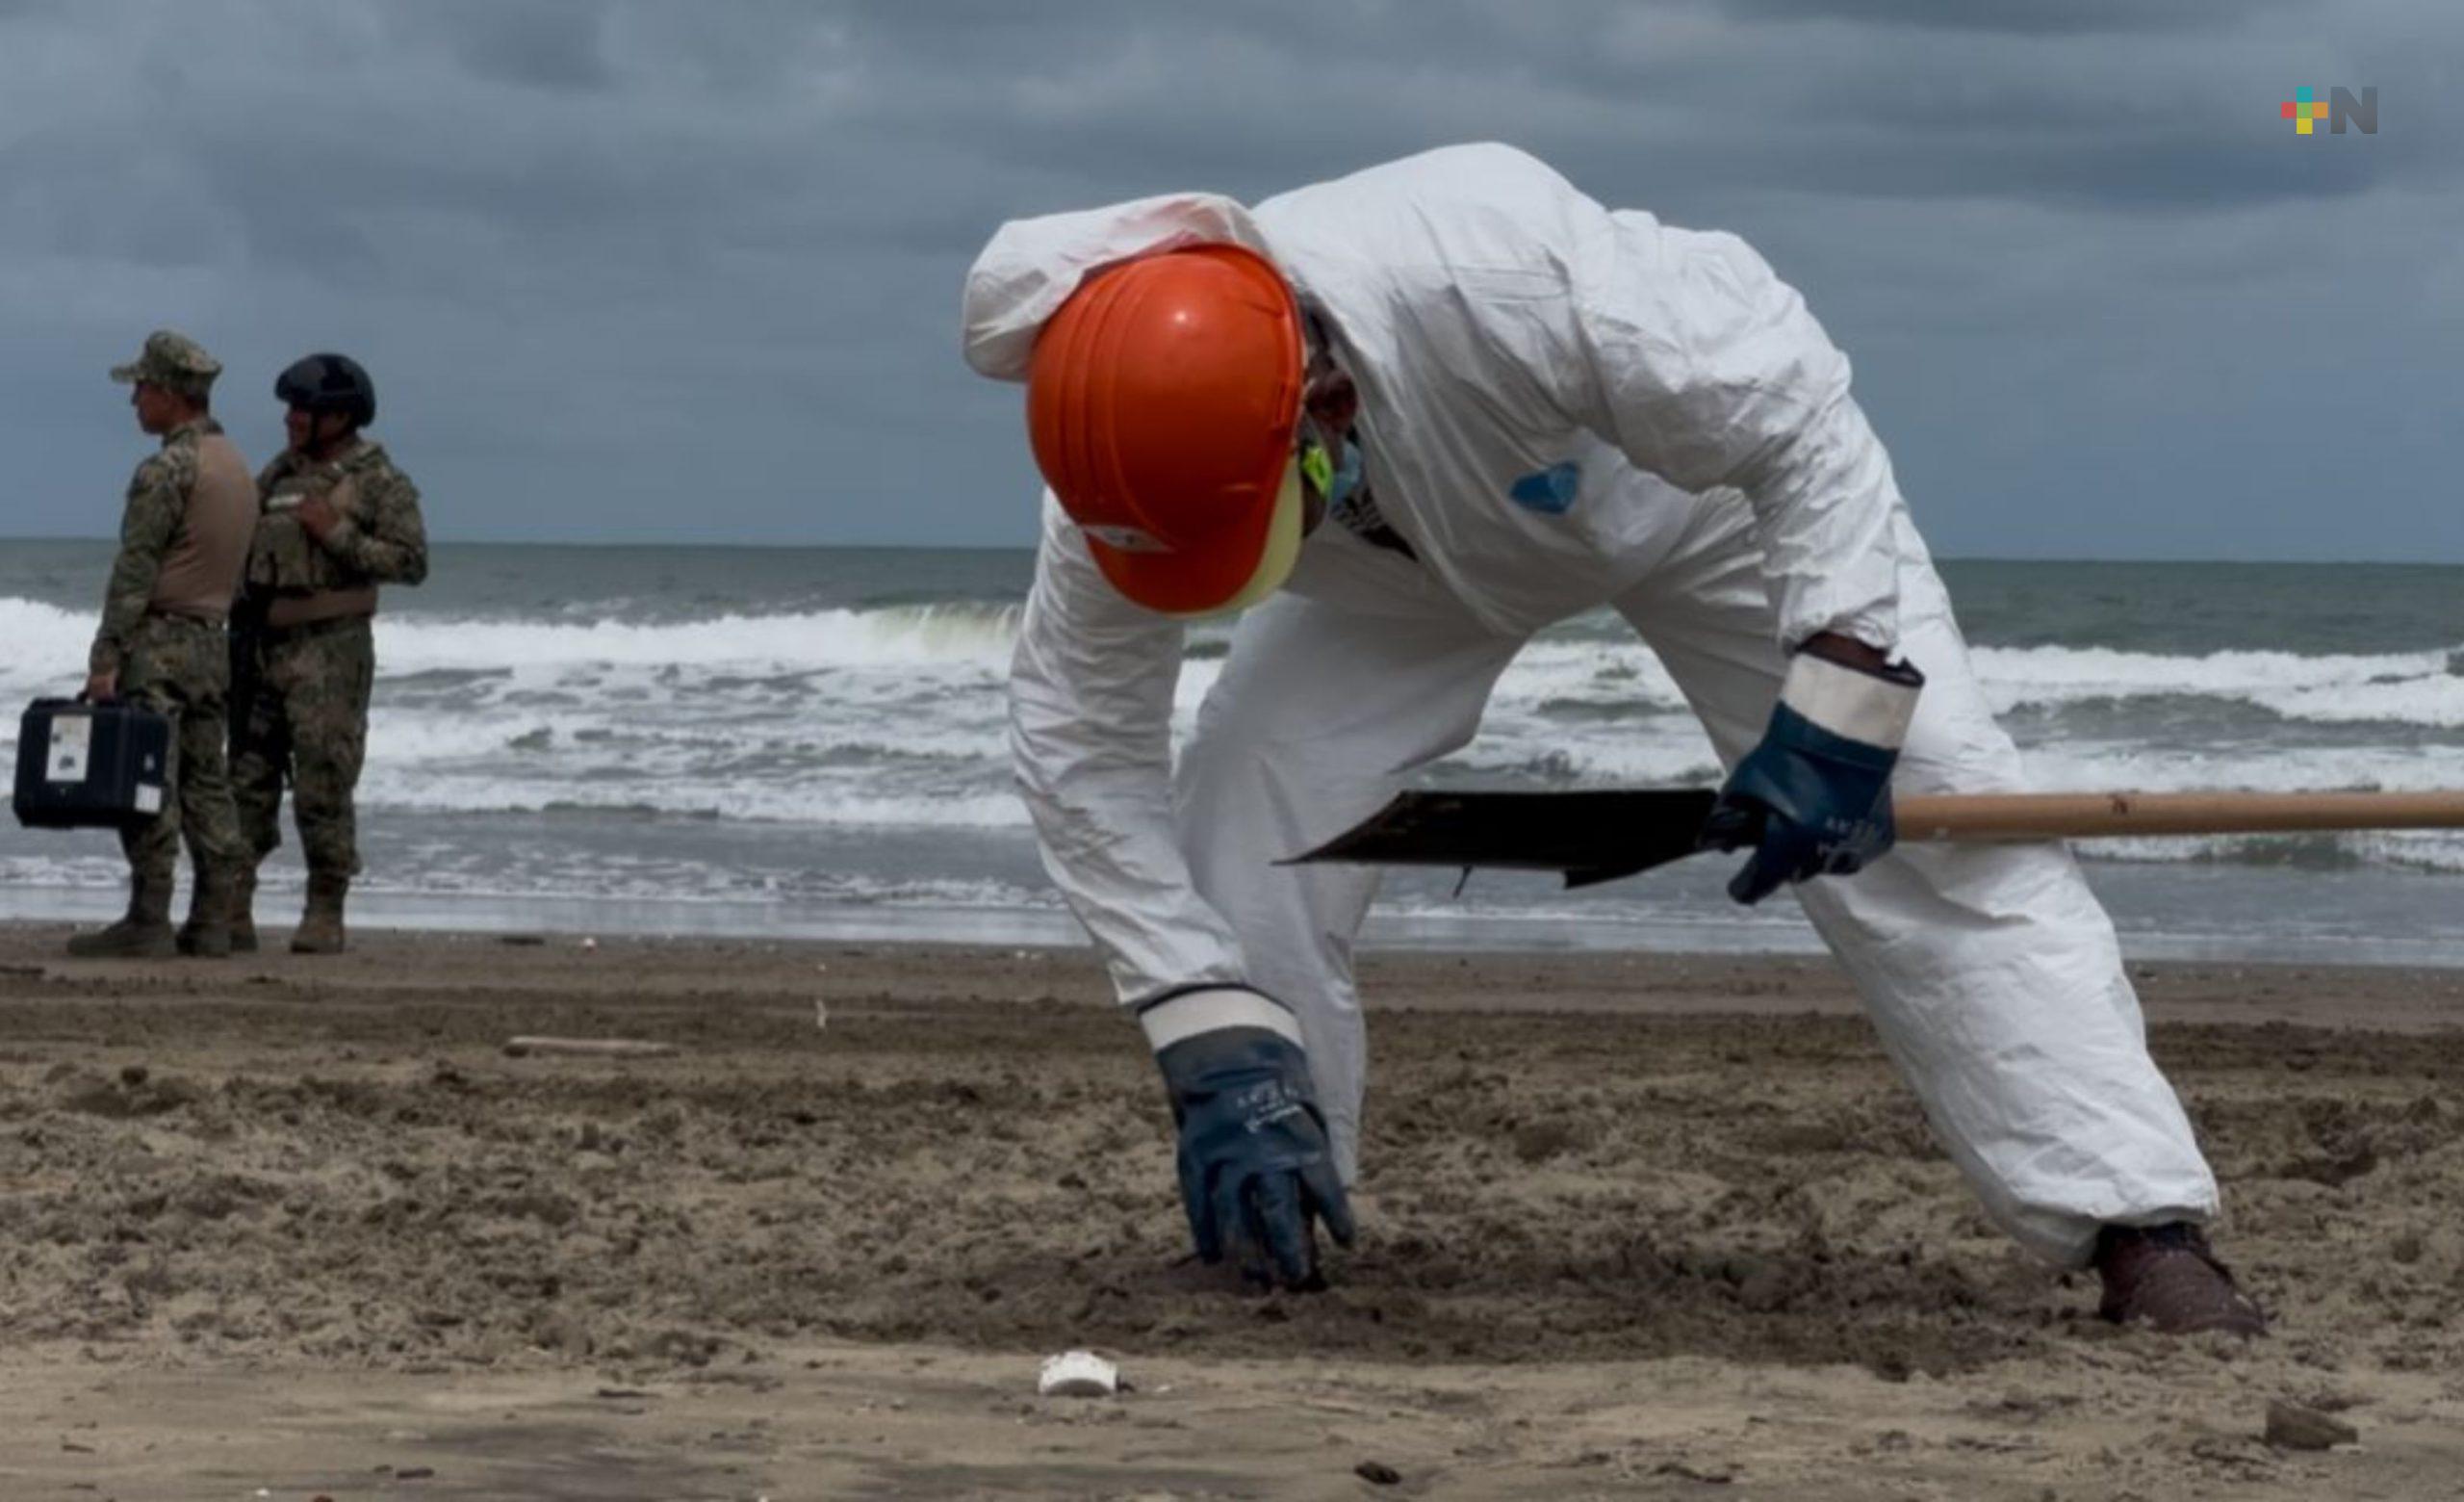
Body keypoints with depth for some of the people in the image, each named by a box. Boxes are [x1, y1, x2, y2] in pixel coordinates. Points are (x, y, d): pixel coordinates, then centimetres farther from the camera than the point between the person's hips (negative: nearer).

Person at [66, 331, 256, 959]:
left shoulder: (168, 470, -13)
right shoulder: (237, 467, 14)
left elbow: (134, 572, -17)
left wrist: (104, 660, -17)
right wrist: (212, 626, 19)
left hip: (157, 642, -9)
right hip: (211, 643, 9)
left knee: (149, 788, -8)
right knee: (207, 787, 7)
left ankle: (148, 921, -11)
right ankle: (212, 924, 6)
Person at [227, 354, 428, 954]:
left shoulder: (380, 481, -4)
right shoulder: (277, 476, 14)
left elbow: (411, 562, -12)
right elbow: (241, 552, 20)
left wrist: (336, 534, -17)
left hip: (330, 651, -6)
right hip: (262, 649, 6)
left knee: (322, 791, -5)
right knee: (247, 782, 4)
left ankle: (324, 917, 1)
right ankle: (232, 915, 5)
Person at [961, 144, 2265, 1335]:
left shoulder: (1506, 273, -47)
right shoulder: (1142, 451, -33)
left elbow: (1797, 413, -35)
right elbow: (1080, 743, -24)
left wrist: (1835, 710, -39)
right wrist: (1219, 1047, -28)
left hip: (1703, 480, -3)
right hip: (1407, 565, 3)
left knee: (1933, 828, -17)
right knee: (1234, 839, -17)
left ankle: (2143, 1233, -13)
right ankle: (1263, 1245, 2)